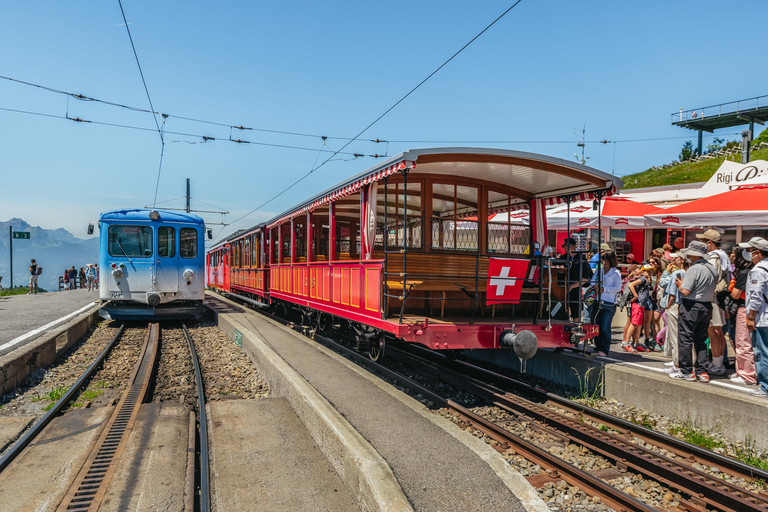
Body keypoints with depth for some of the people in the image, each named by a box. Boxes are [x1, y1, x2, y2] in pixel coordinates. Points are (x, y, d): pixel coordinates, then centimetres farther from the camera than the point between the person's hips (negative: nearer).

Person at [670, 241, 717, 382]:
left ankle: (686, 372, 5)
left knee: (685, 339, 1)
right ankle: (703, 372, 15)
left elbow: (685, 291, -22)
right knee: (701, 340, 14)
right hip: (706, 307, 8)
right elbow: (713, 291, 16)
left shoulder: (694, 269, -17)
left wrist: (680, 285, 0)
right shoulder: (713, 269, 9)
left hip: (691, 307, -8)